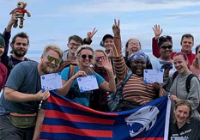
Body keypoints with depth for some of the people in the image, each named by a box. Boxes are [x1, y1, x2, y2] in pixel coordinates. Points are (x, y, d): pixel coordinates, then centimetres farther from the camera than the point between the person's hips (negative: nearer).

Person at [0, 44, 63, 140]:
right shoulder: (23, 68, -14)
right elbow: (8, 94, -21)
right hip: (8, 119, -4)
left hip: (31, 122, 5)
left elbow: (43, 110, -2)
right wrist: (35, 97, -25)